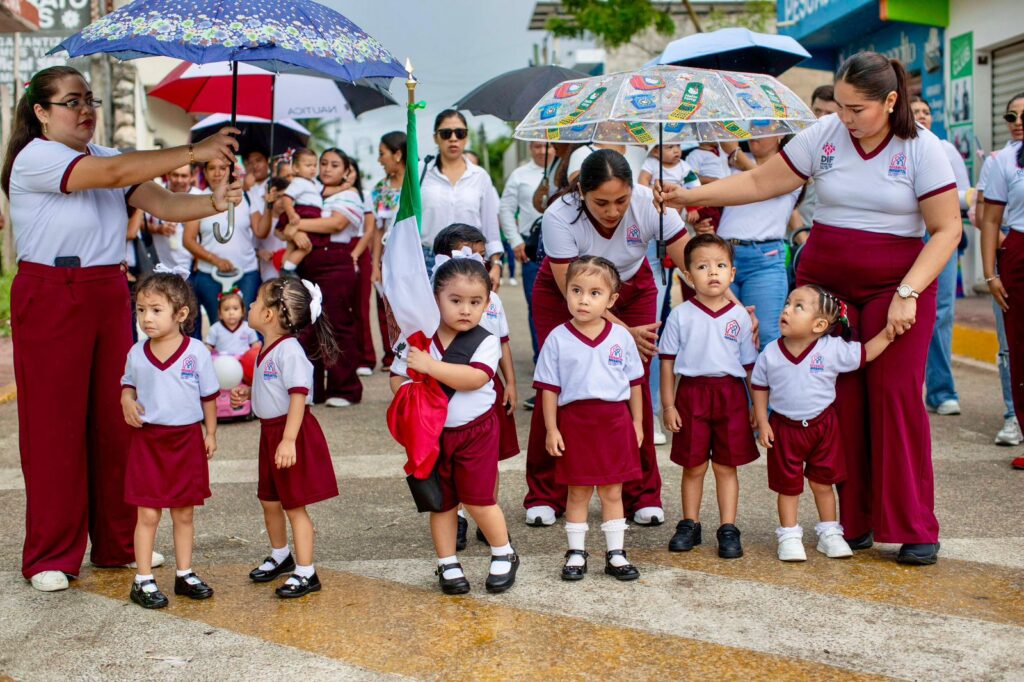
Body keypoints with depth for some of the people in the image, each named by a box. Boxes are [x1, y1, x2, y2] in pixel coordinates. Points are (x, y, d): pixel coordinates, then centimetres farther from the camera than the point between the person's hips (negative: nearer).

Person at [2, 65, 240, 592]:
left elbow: (162, 203, 1)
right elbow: (113, 173, -23)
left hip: (109, 293, 7)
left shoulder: (104, 158, 14)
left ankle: (118, 543, 19)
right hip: (51, 298, -6)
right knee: (55, 425, -1)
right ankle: (50, 557, 9)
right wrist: (194, 151, -25)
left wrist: (215, 202, -19)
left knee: (115, 419, 7)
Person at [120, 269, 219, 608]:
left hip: (187, 439, 0)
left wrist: (210, 433, 4)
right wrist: (127, 402, -7)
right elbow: (128, 384, 14)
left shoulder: (197, 353, -8)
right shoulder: (137, 354, -2)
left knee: (184, 513, 12)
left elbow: (209, 396, 2)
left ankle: (184, 574, 25)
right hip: (148, 440, 0)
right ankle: (143, 581, 10)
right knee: (148, 514, 1)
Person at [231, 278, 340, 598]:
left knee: (294, 505, -2)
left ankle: (306, 573, 7)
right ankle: (280, 556, 41)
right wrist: (247, 393, 9)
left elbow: (299, 395, -27)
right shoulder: (267, 349, 9)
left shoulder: (289, 351, -21)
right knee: (269, 500, 20)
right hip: (270, 431, 10)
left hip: (291, 433, -10)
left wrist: (289, 439, -31)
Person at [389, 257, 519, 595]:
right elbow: (397, 377, 5)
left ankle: (504, 555, 18)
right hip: (432, 433, 3)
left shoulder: (485, 341, -11)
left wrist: (430, 365, -32)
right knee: (441, 501, 12)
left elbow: (475, 377, -27)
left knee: (478, 498, -4)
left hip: (475, 431, -3)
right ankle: (447, 564, 26)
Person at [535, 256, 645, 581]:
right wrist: (551, 429, -4)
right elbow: (549, 387, -2)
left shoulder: (621, 337, 1)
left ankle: (615, 554, 20)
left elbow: (634, 382, 8)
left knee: (612, 491, 10)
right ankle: (576, 554, 20)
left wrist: (637, 423, 8)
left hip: (615, 420, 1)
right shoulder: (558, 339, -5)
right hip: (575, 421, -1)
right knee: (577, 492, 9)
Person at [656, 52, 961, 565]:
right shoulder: (823, 136, 1)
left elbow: (946, 229, -7)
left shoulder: (922, 149, -6)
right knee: (839, 398, -3)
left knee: (897, 395, -8)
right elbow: (762, 182, 7)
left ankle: (915, 528, 2)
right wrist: (693, 195, 0)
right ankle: (852, 522, 8)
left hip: (897, 286, -2)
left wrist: (908, 294, -17)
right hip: (825, 282, 2)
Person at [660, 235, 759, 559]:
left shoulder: (740, 316, 4)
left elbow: (750, 365, 9)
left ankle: (728, 529, 13)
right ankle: (689, 524, 22)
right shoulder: (681, 315, 0)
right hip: (691, 393, 0)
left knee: (726, 467, 5)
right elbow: (668, 362, 2)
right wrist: (668, 404, -1)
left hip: (731, 395, 1)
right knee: (693, 466, 8)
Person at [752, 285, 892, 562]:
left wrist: (887, 333, -16)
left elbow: (865, 353, -2)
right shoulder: (771, 353, -9)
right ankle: (789, 536, 21)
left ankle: (829, 533, 27)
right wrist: (762, 422, -4)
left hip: (822, 426, 0)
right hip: (784, 428, 0)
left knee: (822, 483, 12)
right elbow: (759, 387, 1)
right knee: (788, 486, 9)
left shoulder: (833, 350, -12)